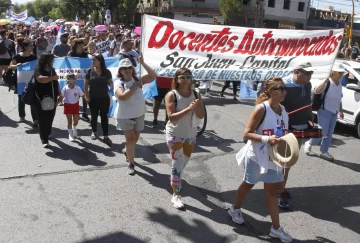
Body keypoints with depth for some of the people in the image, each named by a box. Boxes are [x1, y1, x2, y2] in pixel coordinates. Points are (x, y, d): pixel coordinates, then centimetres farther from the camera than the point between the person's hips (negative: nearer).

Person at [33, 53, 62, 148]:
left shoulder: (52, 70, 11)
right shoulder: (38, 69, -12)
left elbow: (56, 83, 17)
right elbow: (40, 79, -33)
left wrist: (59, 94, 11)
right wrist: (53, 77, -24)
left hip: (52, 98, 7)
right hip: (41, 99, -7)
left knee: (50, 117, 15)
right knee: (43, 119, -3)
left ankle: (48, 133, 36)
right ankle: (44, 140, 0)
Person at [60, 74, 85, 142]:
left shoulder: (78, 88, -7)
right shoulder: (65, 89, -7)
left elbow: (83, 95, -7)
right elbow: (61, 97, -3)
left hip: (75, 105, 1)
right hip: (68, 105, -1)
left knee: (76, 121, 8)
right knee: (69, 121, 4)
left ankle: (74, 128, 43)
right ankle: (70, 135, 16)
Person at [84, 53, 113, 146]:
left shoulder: (106, 71, -4)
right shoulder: (90, 71, -4)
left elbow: (110, 82, 2)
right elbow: (86, 84, 0)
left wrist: (113, 86, -20)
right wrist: (86, 95, -6)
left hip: (104, 98, 0)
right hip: (93, 98, 1)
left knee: (104, 117, 3)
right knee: (94, 116, 14)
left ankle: (106, 136, 6)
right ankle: (94, 132, 35)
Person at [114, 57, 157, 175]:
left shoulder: (137, 80, -4)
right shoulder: (118, 83, -15)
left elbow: (153, 76, -13)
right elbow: (122, 97, -32)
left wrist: (143, 63, -17)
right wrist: (134, 87, -26)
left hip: (139, 115, 5)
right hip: (125, 117, -5)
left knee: (135, 138, 20)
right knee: (130, 139, -10)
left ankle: (126, 151, 50)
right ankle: (131, 164, 3)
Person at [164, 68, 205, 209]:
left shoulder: (196, 94, -1)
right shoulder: (171, 95, -14)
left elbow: (201, 116, -4)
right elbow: (171, 116, -23)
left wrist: (196, 107, -25)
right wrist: (188, 109, -33)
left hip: (191, 133, 6)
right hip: (175, 134, -5)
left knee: (185, 160, 23)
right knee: (177, 164, -4)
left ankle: (174, 178, 50)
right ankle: (175, 195, 4)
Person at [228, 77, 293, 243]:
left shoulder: (283, 110, 1)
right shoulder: (261, 109, -20)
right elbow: (246, 134, -22)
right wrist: (267, 139, -33)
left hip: (274, 157, 5)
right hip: (256, 156, -5)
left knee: (272, 190, 10)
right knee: (248, 184, 15)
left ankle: (276, 228, 18)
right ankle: (235, 209, 42)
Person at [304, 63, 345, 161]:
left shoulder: (340, 85, 9)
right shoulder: (327, 83, -16)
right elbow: (316, 91, -35)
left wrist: (340, 111, 20)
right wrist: (326, 80, -38)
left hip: (334, 112, 8)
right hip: (325, 111, -8)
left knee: (329, 134, 11)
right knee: (322, 132, -3)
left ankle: (324, 152, 20)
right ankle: (309, 143, 21)